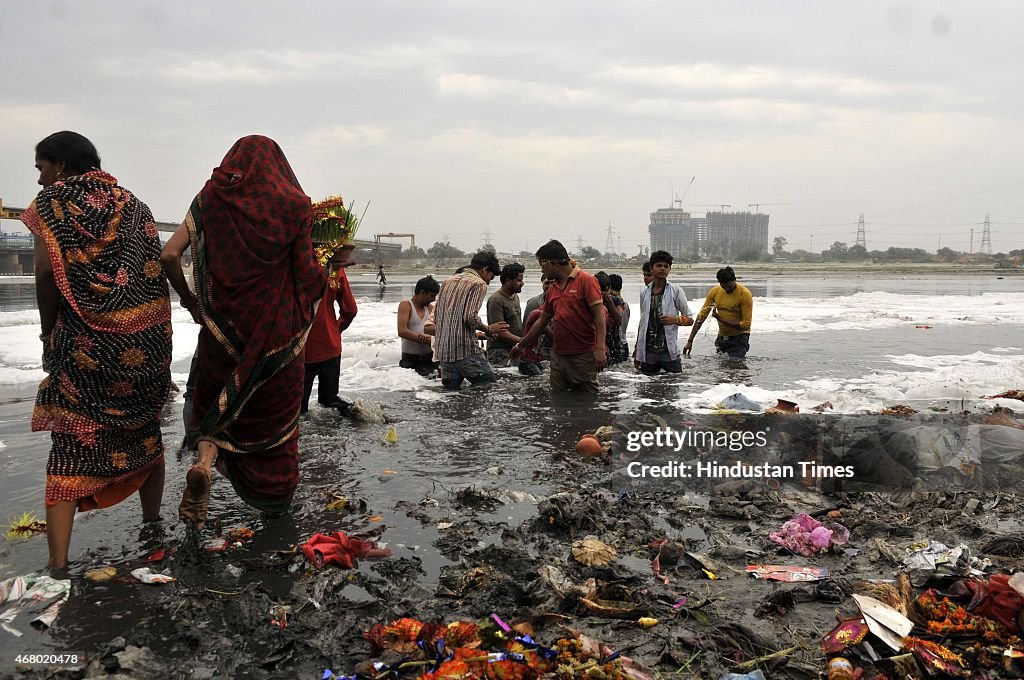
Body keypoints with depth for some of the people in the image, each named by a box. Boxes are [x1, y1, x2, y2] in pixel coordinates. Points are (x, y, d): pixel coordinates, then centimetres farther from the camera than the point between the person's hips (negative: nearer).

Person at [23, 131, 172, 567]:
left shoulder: (54, 199, 1)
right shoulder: (131, 203, 14)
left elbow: (48, 270, -11)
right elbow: (154, 271, 7)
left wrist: (48, 332, 1)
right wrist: (141, 329, 11)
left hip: (85, 343, -4)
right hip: (146, 341, 5)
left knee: (71, 444, -1)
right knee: (143, 431, 18)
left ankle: (58, 565, -6)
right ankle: (152, 528, 30)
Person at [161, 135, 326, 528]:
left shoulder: (212, 197, 1)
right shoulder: (294, 204, -4)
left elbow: (169, 255, -6)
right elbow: (306, 273, -7)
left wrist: (189, 300, 7)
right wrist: (323, 274, 14)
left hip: (223, 323, 1)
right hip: (277, 328, -1)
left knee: (218, 399, 20)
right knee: (275, 408, 16)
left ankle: (204, 462, -7)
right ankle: (276, 495, 26)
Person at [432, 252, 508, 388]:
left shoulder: (448, 281, 19)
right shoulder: (479, 284, -5)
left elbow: (436, 315, 19)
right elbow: (471, 317, -17)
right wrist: (488, 330, 1)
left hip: (442, 348, 8)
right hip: (464, 348, -7)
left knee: (452, 388, 10)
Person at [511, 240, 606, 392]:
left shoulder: (586, 281, -7)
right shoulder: (553, 289, 14)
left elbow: (599, 316, -12)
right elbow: (541, 322, 23)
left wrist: (600, 349, -21)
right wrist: (521, 345, 28)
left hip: (583, 356, -6)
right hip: (558, 355, 7)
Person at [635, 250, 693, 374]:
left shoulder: (676, 291, 1)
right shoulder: (645, 293, 9)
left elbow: (689, 320, 3)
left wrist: (675, 319, -18)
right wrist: (637, 353, 13)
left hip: (669, 350, -3)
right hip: (647, 352, 3)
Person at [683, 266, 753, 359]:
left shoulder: (745, 294, -14)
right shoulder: (714, 292, -1)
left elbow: (746, 325, -16)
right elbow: (701, 316, -1)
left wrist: (722, 319, -21)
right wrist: (690, 341, -6)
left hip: (739, 338, -5)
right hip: (721, 337, 5)